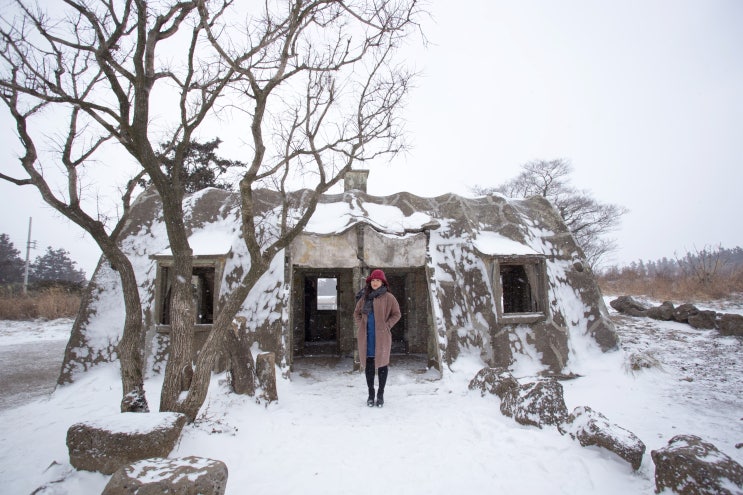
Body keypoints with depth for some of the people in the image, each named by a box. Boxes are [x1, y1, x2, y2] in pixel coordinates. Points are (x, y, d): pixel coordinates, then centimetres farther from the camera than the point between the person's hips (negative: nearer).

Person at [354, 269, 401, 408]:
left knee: (382, 363, 7)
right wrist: (360, 325, 4)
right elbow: (356, 313, 18)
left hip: (381, 336, -3)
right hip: (366, 337, 3)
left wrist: (386, 326, -7)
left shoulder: (388, 297, -4)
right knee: (368, 364, 9)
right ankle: (370, 393, 22)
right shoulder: (364, 297, 7)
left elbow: (396, 314, 1)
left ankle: (380, 394, 21)